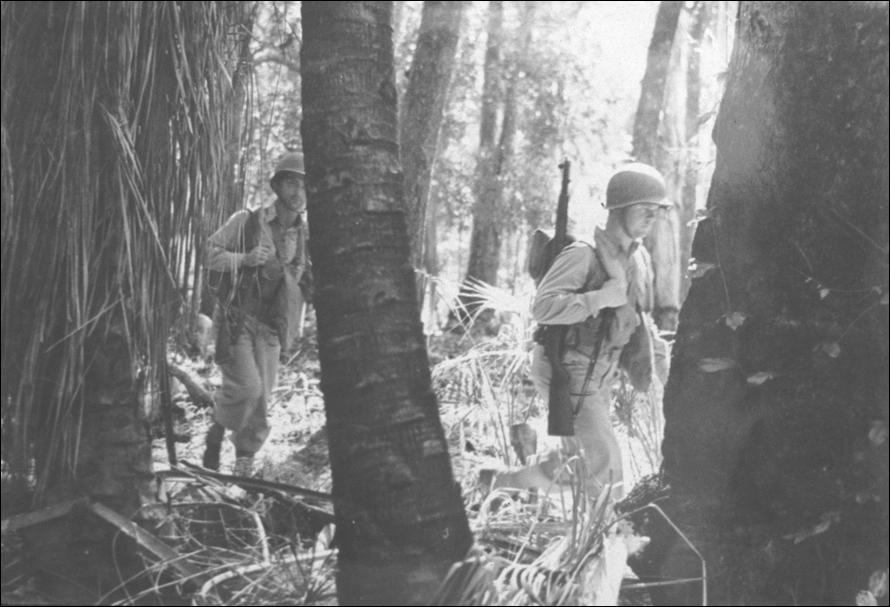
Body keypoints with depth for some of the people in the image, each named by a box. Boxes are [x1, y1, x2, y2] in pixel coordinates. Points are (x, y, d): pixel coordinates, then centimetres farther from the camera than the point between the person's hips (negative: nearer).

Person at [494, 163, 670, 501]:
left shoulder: (640, 259, 8)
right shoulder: (584, 254, -19)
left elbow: (640, 320, 20)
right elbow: (542, 307, -29)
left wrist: (663, 365, 14)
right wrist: (600, 298, -30)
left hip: (600, 377, 9)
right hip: (569, 372, -9)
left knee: (572, 455, 18)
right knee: (606, 464, -9)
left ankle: (503, 484, 36)